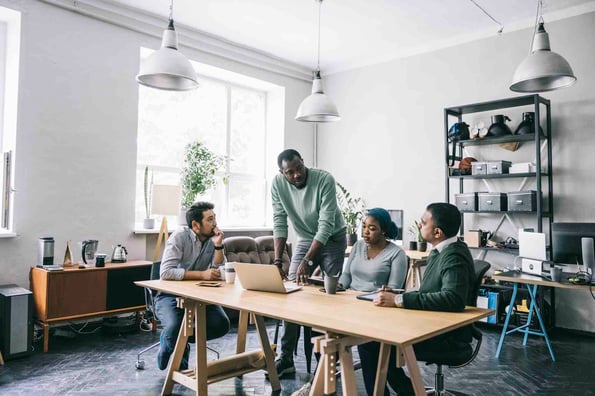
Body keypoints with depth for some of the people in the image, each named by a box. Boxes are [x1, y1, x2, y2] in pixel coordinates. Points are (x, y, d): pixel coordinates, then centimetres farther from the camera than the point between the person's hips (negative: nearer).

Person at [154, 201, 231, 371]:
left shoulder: (213, 238, 0)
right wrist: (202, 274, -27)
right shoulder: (179, 237, -15)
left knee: (221, 324, -18)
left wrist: (218, 245, -19)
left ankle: (181, 339, 6)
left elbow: (219, 273, -7)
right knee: (174, 328, -31)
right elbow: (166, 272, -26)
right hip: (170, 295, -4)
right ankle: (168, 342, 8)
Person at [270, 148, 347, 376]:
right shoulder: (277, 184, -16)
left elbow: (326, 226, -30)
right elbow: (280, 223, -12)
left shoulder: (324, 180, -27)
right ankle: (286, 357, 1)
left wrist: (307, 261, -35)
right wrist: (277, 261, -19)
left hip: (332, 239, -3)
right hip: (304, 239, 3)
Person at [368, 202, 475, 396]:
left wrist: (399, 300, -32)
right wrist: (396, 294, 0)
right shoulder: (440, 251, 8)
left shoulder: (454, 256, -20)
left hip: (449, 337, -9)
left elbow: (453, 299, -35)